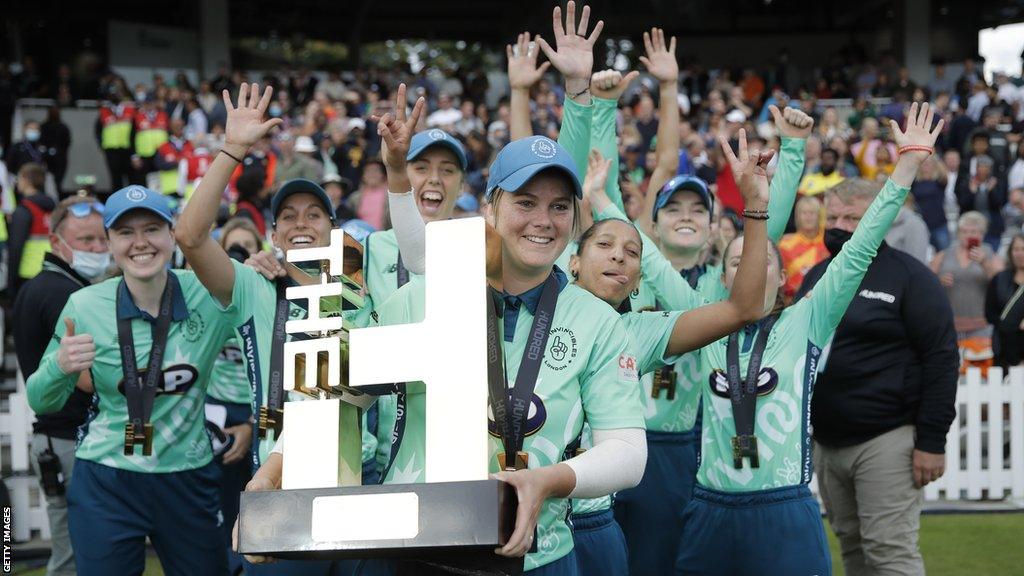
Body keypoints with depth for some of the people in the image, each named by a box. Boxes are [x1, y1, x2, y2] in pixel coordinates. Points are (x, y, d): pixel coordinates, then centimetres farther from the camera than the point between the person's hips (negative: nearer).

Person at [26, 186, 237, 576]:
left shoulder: (212, 294, -8)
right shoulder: (85, 306, -7)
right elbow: (41, 403, 0)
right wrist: (60, 367, -20)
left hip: (189, 481, 1)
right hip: (106, 485, -1)